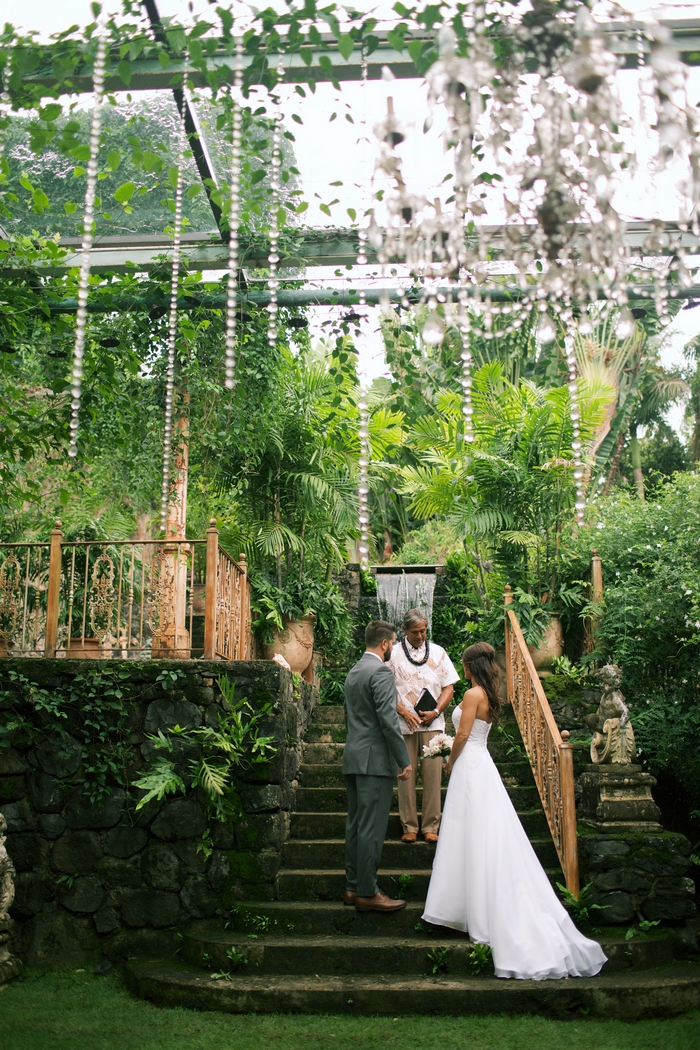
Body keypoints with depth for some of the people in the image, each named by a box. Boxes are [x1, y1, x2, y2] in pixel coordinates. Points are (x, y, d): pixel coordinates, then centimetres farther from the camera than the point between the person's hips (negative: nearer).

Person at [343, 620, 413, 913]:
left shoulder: (353, 672, 16)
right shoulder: (381, 672, -13)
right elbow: (388, 720, -19)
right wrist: (404, 760, -14)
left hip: (353, 757, 10)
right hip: (375, 760, -9)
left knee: (355, 824, 12)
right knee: (371, 828, -5)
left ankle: (353, 887, 18)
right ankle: (367, 893, -1)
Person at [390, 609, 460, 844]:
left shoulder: (438, 652, 9)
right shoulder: (394, 654, 2)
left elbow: (448, 686, 8)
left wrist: (436, 712, -6)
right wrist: (404, 712, -11)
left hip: (432, 724, 1)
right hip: (403, 724, -1)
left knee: (433, 775, -1)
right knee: (406, 776, 0)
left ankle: (430, 827, 7)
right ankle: (409, 827, 9)